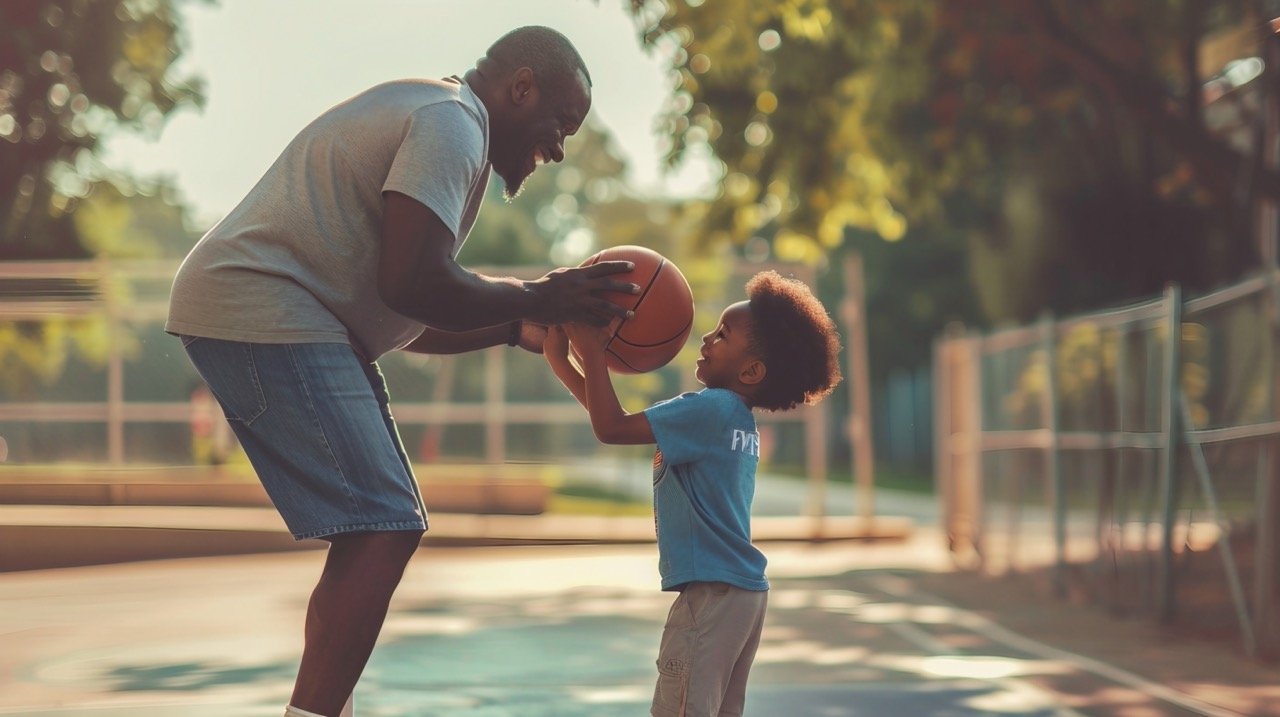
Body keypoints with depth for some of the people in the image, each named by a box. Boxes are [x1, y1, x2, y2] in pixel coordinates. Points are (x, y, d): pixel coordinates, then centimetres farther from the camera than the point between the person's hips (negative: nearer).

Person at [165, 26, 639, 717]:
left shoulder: (426, 114, 24)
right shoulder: (452, 122, -9)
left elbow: (400, 316, 24)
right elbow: (412, 285, -22)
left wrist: (514, 328, 14)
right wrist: (539, 298, -10)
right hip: (264, 311, -11)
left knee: (378, 532, 13)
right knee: (381, 531, -17)